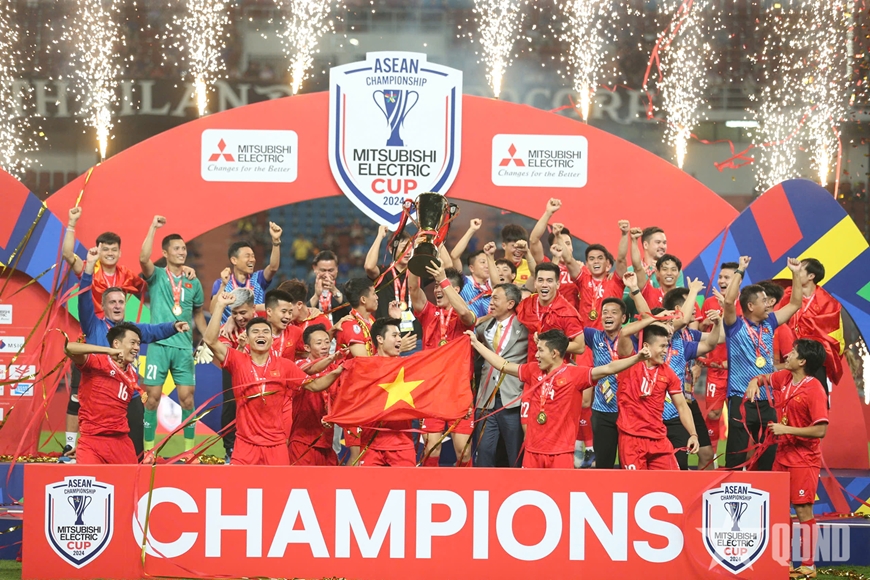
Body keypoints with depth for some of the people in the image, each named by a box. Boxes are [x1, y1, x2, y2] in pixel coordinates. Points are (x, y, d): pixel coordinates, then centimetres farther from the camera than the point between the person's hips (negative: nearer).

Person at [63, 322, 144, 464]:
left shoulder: (133, 375, 13)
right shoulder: (96, 362, -6)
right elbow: (69, 347, -23)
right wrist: (108, 351, -26)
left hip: (121, 440, 6)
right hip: (92, 440, -6)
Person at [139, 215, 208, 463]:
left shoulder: (193, 283, 12)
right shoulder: (157, 276, 2)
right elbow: (143, 258, -19)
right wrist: (154, 227, -20)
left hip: (184, 347, 3)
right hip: (159, 344, -3)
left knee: (187, 398, -1)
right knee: (153, 396, -4)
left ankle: (189, 449, 7)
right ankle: (148, 449, 3)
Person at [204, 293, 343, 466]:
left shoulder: (285, 365, 3)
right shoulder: (237, 361, -2)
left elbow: (314, 385, 10)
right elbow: (210, 340, -13)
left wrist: (335, 373, -8)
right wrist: (220, 305, -17)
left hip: (276, 445, 2)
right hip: (246, 444, -1)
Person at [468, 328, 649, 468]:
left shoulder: (574, 374, -10)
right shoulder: (533, 371, 7)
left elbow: (607, 369, -19)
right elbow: (503, 365, 18)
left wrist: (637, 358, -31)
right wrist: (476, 343, 23)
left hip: (560, 452, -5)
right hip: (533, 450, 5)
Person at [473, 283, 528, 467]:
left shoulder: (524, 327, 0)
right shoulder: (485, 327, 15)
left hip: (513, 400, -4)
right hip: (486, 400, 4)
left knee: (517, 456, 3)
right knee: (483, 453, 4)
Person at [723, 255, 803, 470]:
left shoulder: (768, 324, 12)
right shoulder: (736, 326, -6)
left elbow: (794, 305, 19)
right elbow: (729, 301, -24)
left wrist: (795, 274, 11)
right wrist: (740, 271, -20)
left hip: (766, 400, 6)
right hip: (742, 400, -6)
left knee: (769, 453, 10)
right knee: (737, 454, -6)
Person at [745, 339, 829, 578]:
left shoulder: (814, 390, -19)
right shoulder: (784, 378, 3)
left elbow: (821, 430, -22)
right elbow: (765, 378, 25)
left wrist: (786, 429, -21)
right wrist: (754, 382, 1)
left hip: (804, 460, -8)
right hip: (783, 456, 8)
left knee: (803, 511, -3)